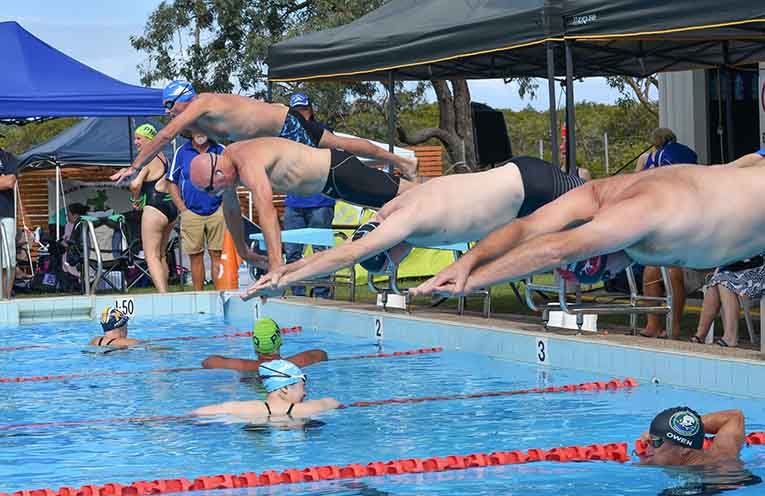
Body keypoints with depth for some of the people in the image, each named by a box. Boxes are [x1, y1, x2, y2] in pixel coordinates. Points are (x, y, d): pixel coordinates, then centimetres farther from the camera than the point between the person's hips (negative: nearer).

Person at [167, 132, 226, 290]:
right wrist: (183, 209, -2)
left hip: (217, 211, 0)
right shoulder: (182, 152, 4)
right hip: (191, 213, 0)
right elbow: (172, 183, 7)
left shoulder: (221, 151, 5)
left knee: (217, 255, -1)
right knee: (195, 257, 4)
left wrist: (225, 206, 0)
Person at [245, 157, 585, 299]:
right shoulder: (391, 211, -6)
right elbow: (337, 252, 2)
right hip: (511, 175, 8)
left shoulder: (409, 218, -32)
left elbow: (347, 255, -36)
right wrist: (284, 270, -5)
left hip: (531, 184, -8)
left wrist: (285, 280, -36)